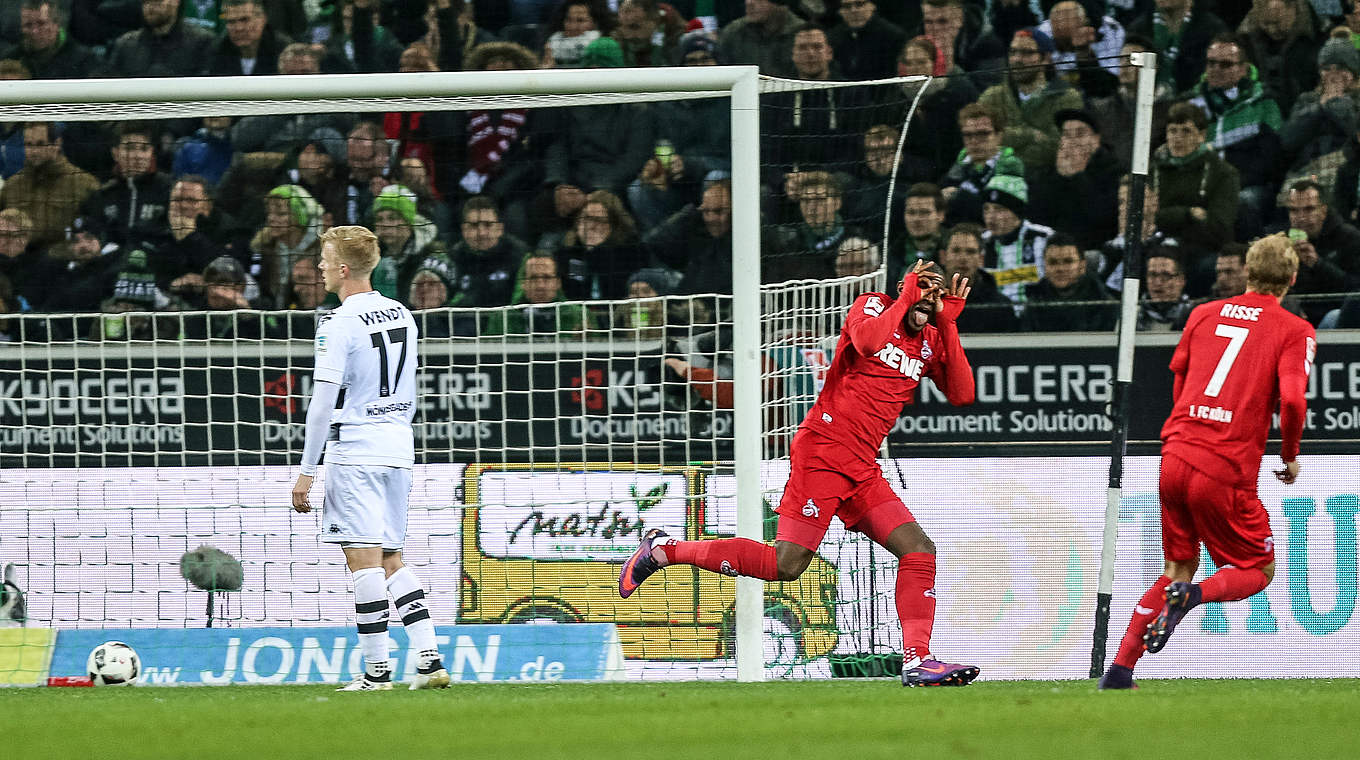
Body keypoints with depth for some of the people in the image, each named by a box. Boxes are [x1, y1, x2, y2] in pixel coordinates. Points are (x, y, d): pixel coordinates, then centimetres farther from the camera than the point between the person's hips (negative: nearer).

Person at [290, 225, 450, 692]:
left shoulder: (340, 323, -12)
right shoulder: (402, 316, 11)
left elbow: (323, 403, -15)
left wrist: (306, 471, -11)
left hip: (354, 450, -8)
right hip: (399, 447, 8)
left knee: (364, 561, -5)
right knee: (391, 561, 13)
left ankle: (376, 671, -6)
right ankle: (428, 658, 4)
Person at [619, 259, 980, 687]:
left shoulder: (931, 341, 15)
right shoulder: (872, 306, -3)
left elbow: (961, 395, 2)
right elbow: (867, 340, -26)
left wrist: (948, 323, -3)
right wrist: (905, 298, -14)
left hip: (863, 470, 7)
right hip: (822, 453, -7)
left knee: (919, 551, -6)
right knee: (786, 564, -13)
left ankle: (917, 660, -5)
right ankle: (663, 550, -1)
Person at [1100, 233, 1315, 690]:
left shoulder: (1204, 314, 14)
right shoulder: (1295, 331, -1)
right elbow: (1292, 400, -14)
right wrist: (1290, 458, 3)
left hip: (1176, 458, 5)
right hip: (1227, 474, -5)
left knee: (1179, 568, 20)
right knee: (1258, 571, 13)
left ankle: (1119, 669, 10)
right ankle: (1191, 596, -18)